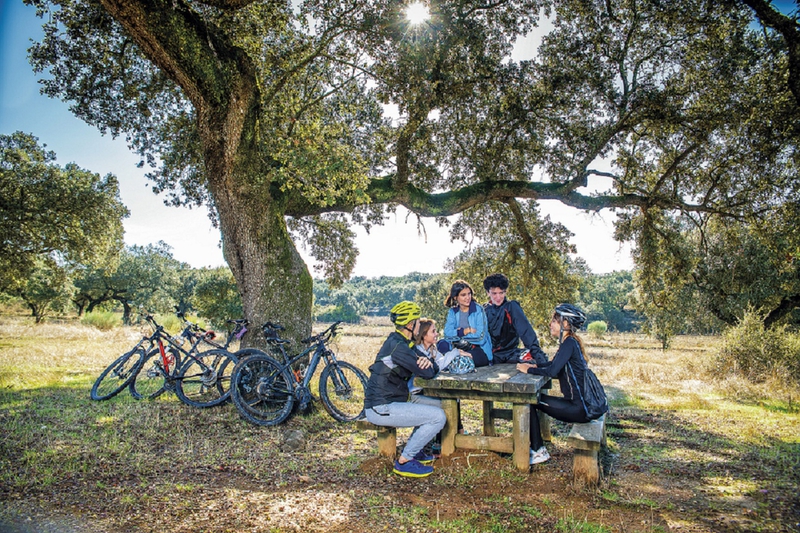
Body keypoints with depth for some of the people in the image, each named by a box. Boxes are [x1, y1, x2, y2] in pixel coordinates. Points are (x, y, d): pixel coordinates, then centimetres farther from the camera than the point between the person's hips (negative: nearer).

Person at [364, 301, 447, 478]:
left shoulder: (400, 343, 12)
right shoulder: (398, 346, -20)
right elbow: (427, 373, -22)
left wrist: (428, 362, -12)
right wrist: (430, 366, 1)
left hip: (386, 402, 10)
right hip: (380, 409, -10)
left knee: (437, 404, 16)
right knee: (438, 417, -13)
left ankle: (413, 450, 22)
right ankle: (404, 461, -2)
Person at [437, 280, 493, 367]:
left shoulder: (478, 310, -6)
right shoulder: (452, 312, 6)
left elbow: (480, 336, -14)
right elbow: (447, 333, -7)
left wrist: (458, 333, -9)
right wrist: (466, 331, -18)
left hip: (480, 350, -3)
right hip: (460, 347, 3)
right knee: (442, 344, -26)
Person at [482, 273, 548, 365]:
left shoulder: (512, 307, -3)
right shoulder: (485, 310, 7)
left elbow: (526, 331, -14)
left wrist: (538, 354, -25)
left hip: (509, 353, -2)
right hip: (490, 354, 2)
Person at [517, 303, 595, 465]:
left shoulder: (569, 343, -18)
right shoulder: (570, 342, 11)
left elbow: (552, 371, -27)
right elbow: (552, 364, 22)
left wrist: (528, 370, -13)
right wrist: (534, 365, 6)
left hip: (579, 408, -10)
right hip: (580, 404, 10)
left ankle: (539, 452, -1)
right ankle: (535, 446, 19)